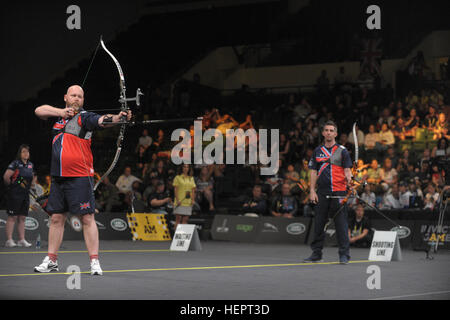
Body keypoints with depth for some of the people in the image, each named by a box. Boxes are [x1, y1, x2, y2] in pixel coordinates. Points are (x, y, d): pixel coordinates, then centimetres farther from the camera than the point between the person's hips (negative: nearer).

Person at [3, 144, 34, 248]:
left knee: (22, 218, 8)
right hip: (14, 195, -7)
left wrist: (27, 186, 14)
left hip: (25, 194, 7)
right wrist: (12, 185, -3)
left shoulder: (30, 165, 12)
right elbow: (6, 177, -15)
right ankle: (9, 240, -5)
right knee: (12, 217, -6)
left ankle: (22, 240, 12)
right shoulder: (15, 164, -9)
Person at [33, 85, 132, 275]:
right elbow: (39, 110, 6)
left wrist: (117, 118, -42)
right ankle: (51, 261, 19)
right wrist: (60, 111, -7)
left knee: (87, 218, -6)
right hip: (58, 177, 6)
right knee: (56, 218, 11)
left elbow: (102, 121, -21)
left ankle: (94, 261, -6)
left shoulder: (85, 117, -4)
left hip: (80, 177, -6)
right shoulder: (57, 116, 15)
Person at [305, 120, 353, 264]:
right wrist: (312, 190, 5)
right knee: (319, 223, 5)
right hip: (322, 192, 3)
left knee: (341, 223, -5)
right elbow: (314, 172, 13)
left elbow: (347, 170, 0)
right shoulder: (318, 151, 14)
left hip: (338, 192, -3)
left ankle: (344, 254, -2)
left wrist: (348, 180, -21)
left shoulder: (342, 151, 4)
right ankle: (316, 254, 13)